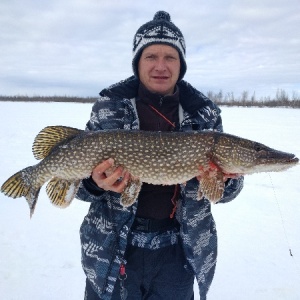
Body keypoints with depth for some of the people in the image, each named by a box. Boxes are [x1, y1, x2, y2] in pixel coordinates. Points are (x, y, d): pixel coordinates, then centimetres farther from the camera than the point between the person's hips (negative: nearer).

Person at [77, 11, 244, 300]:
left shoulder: (204, 113, -2)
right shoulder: (108, 106, -6)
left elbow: (223, 191, 1)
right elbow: (83, 173, -2)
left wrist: (226, 179, -21)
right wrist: (95, 183, -24)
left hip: (179, 250, 2)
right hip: (113, 249, -1)